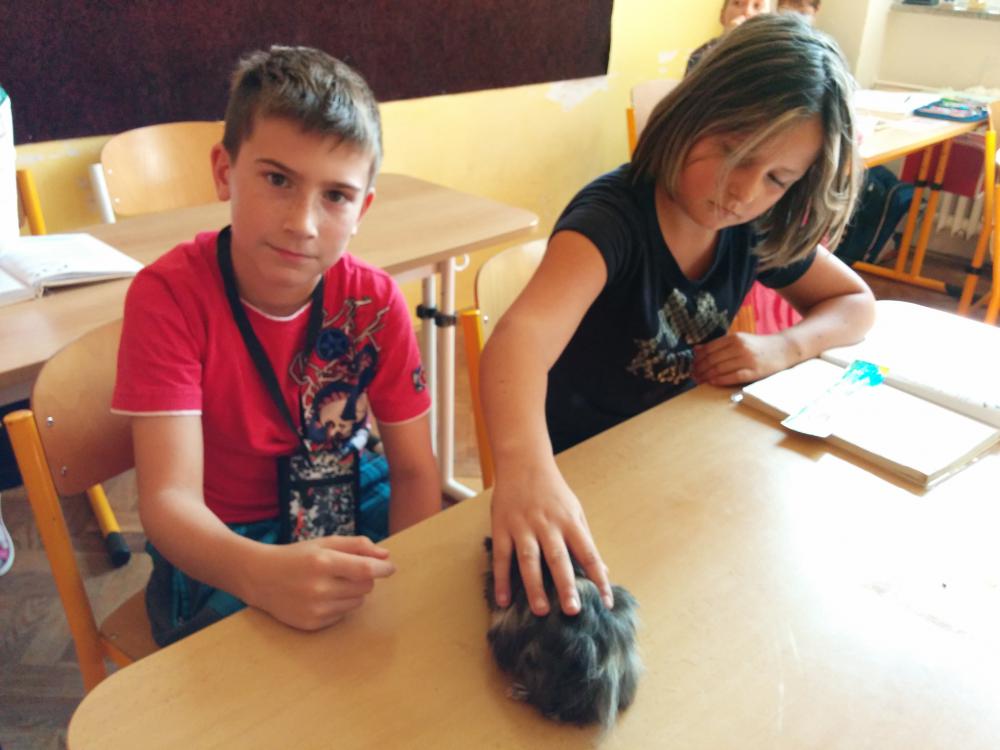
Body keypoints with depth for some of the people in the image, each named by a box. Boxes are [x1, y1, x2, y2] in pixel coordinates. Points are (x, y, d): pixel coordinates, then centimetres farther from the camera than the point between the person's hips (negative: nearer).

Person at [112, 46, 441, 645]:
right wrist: (263, 574, -49)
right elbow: (168, 498, -28)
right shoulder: (168, 295, -21)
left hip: (344, 514, 4)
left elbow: (414, 471, -8)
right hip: (214, 548, -3)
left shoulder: (374, 301, -12)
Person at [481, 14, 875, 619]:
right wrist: (524, 467, -66)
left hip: (673, 459, 6)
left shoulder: (759, 230, -6)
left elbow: (856, 303, 10)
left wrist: (783, 348, -13)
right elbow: (523, 335, -45)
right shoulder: (612, 218, -26)